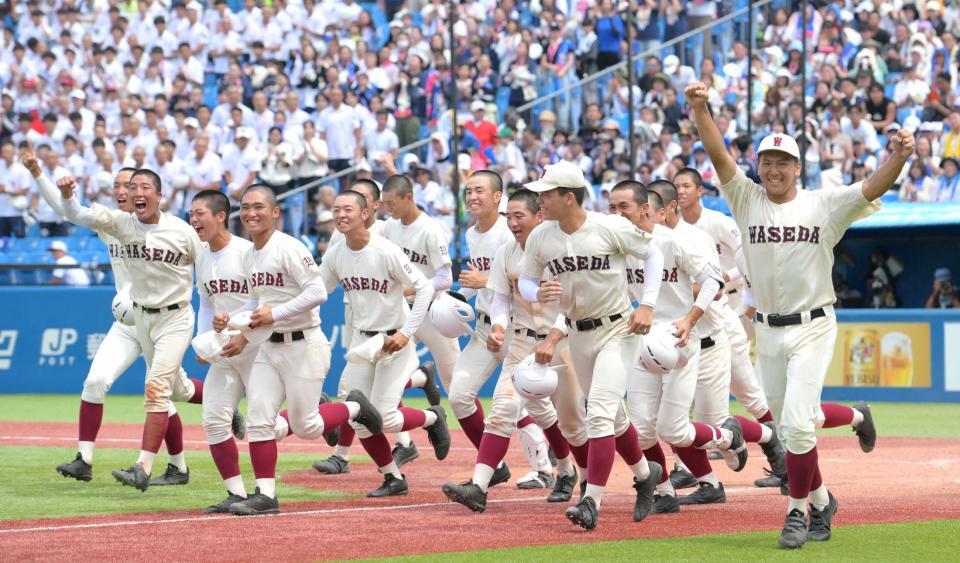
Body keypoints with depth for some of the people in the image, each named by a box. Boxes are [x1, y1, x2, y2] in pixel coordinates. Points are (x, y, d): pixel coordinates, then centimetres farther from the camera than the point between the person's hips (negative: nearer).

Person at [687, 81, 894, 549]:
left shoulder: (824, 206, -5)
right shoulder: (746, 201, 2)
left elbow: (873, 188, -18)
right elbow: (719, 155, -10)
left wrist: (898, 158, -37)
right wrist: (700, 110, -25)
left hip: (812, 329, -4)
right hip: (767, 331, 4)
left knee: (797, 424, -15)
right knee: (790, 425, 12)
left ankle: (798, 512, 1)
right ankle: (821, 499, 39)